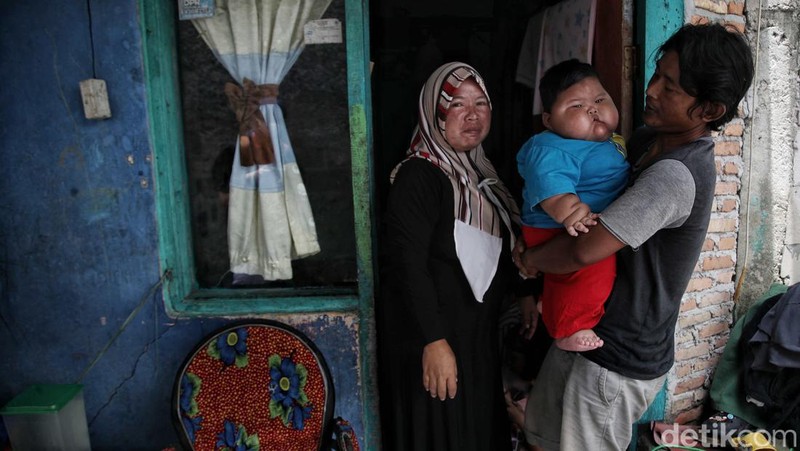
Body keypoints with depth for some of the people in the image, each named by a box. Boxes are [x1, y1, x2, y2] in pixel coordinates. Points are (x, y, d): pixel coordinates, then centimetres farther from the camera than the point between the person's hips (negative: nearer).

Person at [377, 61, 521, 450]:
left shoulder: (481, 173, 10)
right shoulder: (418, 175, -17)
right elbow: (406, 264, -24)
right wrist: (433, 340, -26)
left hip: (479, 336, 8)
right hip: (432, 339, -8)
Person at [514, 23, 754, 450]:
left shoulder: (675, 177, -29)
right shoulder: (650, 137, 0)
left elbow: (584, 250, -34)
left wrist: (530, 259, -13)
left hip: (617, 363, -9)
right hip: (587, 331, 9)